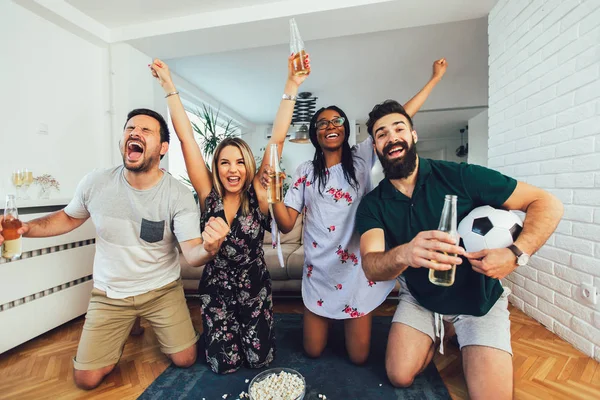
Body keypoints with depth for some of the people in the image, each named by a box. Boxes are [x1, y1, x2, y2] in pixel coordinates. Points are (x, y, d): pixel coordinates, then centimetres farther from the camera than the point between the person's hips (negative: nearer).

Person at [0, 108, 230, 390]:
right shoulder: (96, 183, -12)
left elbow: (192, 254, -24)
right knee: (86, 379, 5)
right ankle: (127, 326, 34)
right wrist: (26, 228, -10)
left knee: (185, 360, 5)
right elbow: (69, 218, 9)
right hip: (109, 293, 2)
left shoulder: (179, 195, -21)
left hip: (162, 290, -1)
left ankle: (148, 323, 35)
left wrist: (209, 248, -48)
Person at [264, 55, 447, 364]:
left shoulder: (362, 159, -3)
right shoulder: (305, 171, -1)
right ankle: (325, 322, 46)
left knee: (358, 357, 12)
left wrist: (434, 79, 4)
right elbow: (286, 225, -7)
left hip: (357, 269, 0)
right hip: (319, 272, 1)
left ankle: (351, 323, 43)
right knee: (313, 352, 14)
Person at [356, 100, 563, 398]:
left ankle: (459, 336, 23)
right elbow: (371, 266, -28)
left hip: (479, 297, -1)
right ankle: (437, 334, 27)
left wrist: (515, 254, -32)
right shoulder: (372, 205, -15)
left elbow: (547, 204, -15)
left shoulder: (459, 176, -21)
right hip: (419, 297, 2)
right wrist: (403, 254, -51)